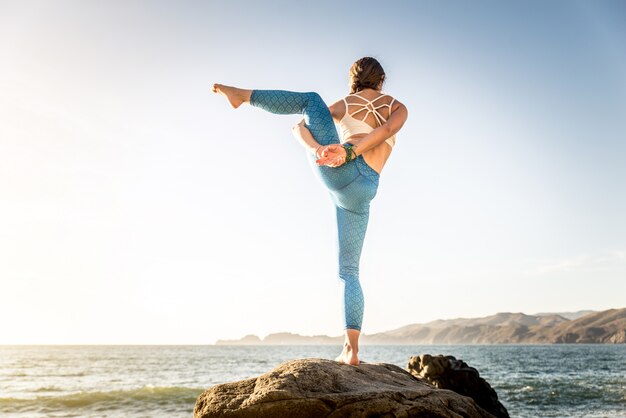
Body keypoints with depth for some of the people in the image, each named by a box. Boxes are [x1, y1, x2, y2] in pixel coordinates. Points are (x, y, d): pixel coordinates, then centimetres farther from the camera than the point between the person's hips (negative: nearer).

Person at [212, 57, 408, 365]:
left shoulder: (346, 104, 25)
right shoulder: (399, 108, 24)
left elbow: (299, 129, 9)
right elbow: (387, 130, -3)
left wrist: (316, 149, -12)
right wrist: (349, 152, -16)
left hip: (336, 173, -1)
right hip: (359, 194, 1)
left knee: (311, 100, 16)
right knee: (349, 271, 11)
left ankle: (243, 95, 17)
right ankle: (351, 349, 4)